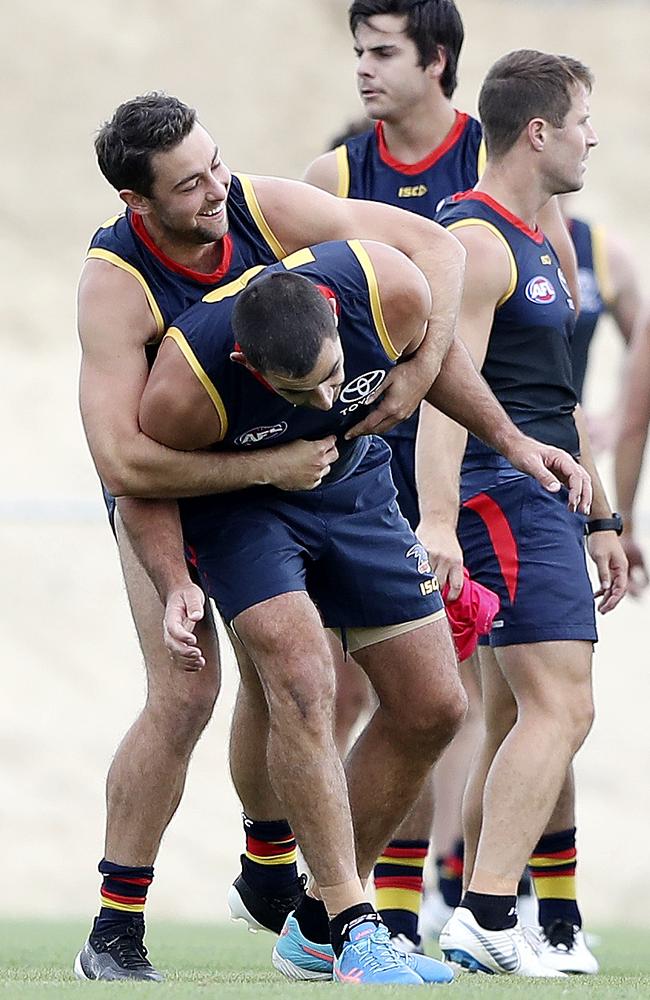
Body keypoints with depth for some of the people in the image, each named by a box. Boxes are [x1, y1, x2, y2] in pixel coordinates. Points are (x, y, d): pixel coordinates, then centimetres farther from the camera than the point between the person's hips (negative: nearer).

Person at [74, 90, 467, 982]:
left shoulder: (268, 210, -22)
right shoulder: (115, 282, -33)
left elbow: (434, 246, -14)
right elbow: (121, 462, -40)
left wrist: (419, 369, -27)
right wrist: (265, 468, -40)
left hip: (282, 463, 5)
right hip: (167, 484, -5)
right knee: (185, 693, -16)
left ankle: (270, 876, 33)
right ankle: (115, 936, -9)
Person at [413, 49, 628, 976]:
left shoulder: (535, 242, 20)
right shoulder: (478, 243, -13)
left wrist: (598, 518, 27)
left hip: (545, 501, 11)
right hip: (505, 493, -11)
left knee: (514, 720, 10)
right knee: (560, 707, -17)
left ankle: (481, 922, 12)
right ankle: (488, 917, -22)